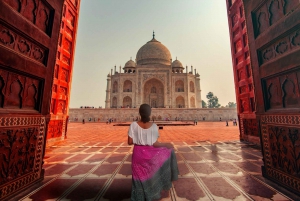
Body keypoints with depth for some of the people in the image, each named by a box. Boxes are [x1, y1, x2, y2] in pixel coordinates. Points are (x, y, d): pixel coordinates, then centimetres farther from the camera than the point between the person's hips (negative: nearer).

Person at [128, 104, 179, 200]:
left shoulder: (133, 125, -16)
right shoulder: (153, 126, -18)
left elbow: (130, 142, -11)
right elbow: (155, 144, -14)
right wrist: (167, 144, 2)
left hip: (138, 154, 1)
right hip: (150, 154, 0)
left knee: (140, 176, 23)